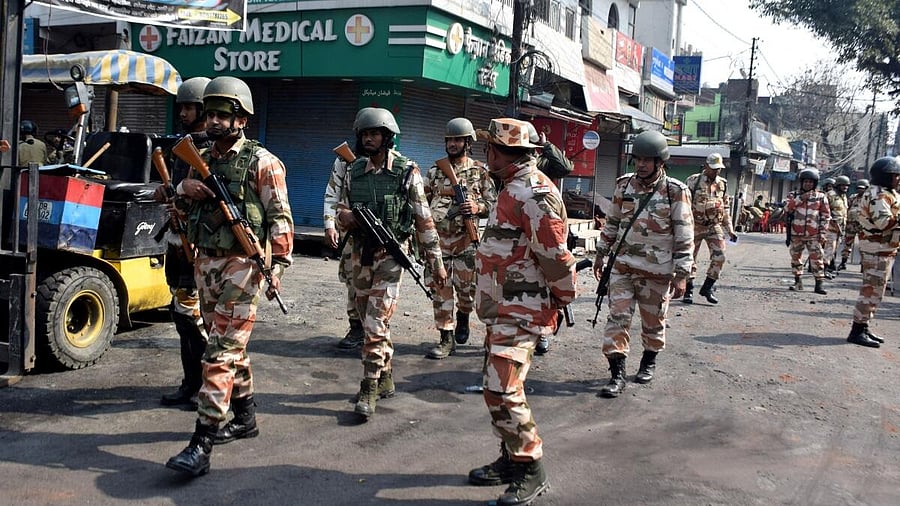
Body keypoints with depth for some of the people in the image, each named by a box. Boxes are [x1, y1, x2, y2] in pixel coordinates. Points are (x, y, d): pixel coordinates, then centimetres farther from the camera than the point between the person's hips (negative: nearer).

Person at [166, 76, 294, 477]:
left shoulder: (261, 162, -6)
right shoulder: (203, 160, 13)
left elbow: (280, 219, -8)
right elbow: (182, 200, 20)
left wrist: (277, 265, -15)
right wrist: (183, 192, -3)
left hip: (241, 264, -7)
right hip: (205, 263, 7)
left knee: (221, 353, -10)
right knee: (230, 347, 16)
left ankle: (201, 444, -9)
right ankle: (245, 418, 32)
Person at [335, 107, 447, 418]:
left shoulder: (407, 172, -6)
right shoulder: (354, 171, 7)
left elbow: (424, 220, -4)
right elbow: (341, 213, 12)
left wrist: (436, 261, -4)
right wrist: (343, 217, -14)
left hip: (390, 254, -5)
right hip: (360, 252, 6)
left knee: (376, 322, -10)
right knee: (369, 320, 13)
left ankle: (370, 390, -3)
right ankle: (386, 379, 28)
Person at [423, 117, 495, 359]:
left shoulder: (480, 171, 3)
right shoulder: (435, 170, 9)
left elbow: (493, 203, 5)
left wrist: (478, 207, -15)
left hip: (466, 239, -2)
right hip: (438, 237, 2)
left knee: (466, 285, 1)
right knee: (441, 287, 1)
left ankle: (463, 317, 33)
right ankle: (447, 339, 7)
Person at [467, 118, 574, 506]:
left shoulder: (534, 193, -19)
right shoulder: (513, 189, 15)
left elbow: (555, 255, -22)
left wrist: (563, 299, -11)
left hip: (521, 312, -11)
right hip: (503, 309, 11)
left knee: (502, 391, -12)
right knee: (497, 387, 16)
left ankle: (531, 471, 2)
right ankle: (511, 459, 28)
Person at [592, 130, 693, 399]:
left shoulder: (676, 192, -10)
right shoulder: (624, 185, 3)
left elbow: (685, 237, -9)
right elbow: (612, 223, 14)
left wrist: (682, 275, -11)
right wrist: (601, 254, 17)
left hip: (657, 271, -3)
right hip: (622, 266, 3)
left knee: (653, 321, 13)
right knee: (617, 317, -4)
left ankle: (649, 361, 36)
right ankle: (617, 373, 1)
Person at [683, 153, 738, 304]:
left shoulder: (722, 184, 8)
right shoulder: (692, 181, -6)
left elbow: (726, 208, 16)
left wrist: (730, 229, 13)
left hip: (715, 226, 3)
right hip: (695, 226, -3)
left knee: (719, 256, -9)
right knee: (690, 258, 2)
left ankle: (707, 287, 6)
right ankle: (688, 291, 14)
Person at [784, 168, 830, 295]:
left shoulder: (821, 197, 4)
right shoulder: (795, 196, 8)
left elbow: (825, 215, 4)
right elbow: (787, 209, -6)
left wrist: (822, 232, -2)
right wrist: (800, 199, -14)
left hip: (813, 235, -2)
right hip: (796, 233, 2)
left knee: (816, 258, -6)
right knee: (795, 257, 9)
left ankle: (819, 284, -2)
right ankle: (797, 282, 20)